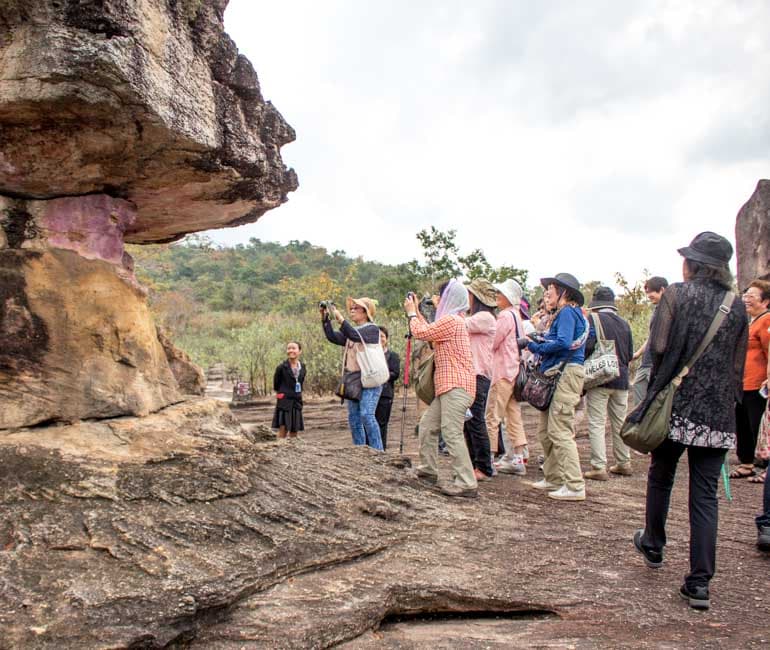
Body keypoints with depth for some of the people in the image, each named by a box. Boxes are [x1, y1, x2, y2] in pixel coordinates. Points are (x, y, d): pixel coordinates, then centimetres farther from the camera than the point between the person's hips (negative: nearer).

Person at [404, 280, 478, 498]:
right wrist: (417, 311, 25)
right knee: (428, 424, 17)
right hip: (448, 386, 11)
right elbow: (429, 331, 24)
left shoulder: (451, 320, -13)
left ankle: (467, 484, -13)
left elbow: (421, 333, -10)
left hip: (456, 386, -11)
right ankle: (428, 470, 28)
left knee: (452, 433, -13)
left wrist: (411, 313, 7)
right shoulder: (451, 320, 21)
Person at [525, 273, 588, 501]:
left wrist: (536, 347, -9)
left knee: (560, 431, -12)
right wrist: (538, 345, 6)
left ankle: (575, 486, -10)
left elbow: (563, 343, -20)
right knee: (545, 431, 14)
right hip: (557, 376, 10)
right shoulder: (563, 314, 23)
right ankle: (554, 479, 22)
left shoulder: (567, 312, -8)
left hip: (566, 374, -10)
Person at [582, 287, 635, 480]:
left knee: (597, 424, -4)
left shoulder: (593, 319, -9)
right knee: (620, 422, 16)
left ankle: (599, 467, -6)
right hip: (621, 378, 6)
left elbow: (587, 346, -19)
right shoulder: (624, 323, 10)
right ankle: (623, 463, 26)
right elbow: (630, 353, 13)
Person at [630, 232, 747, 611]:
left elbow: (658, 349, -11)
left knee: (660, 477, 18)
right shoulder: (736, 306, 7)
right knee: (705, 495, 5)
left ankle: (653, 547, 36)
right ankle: (700, 582, 5)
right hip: (718, 414, 3)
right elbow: (738, 367, 10)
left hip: (677, 405, -2)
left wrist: (654, 393, 5)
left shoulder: (676, 294, -4)